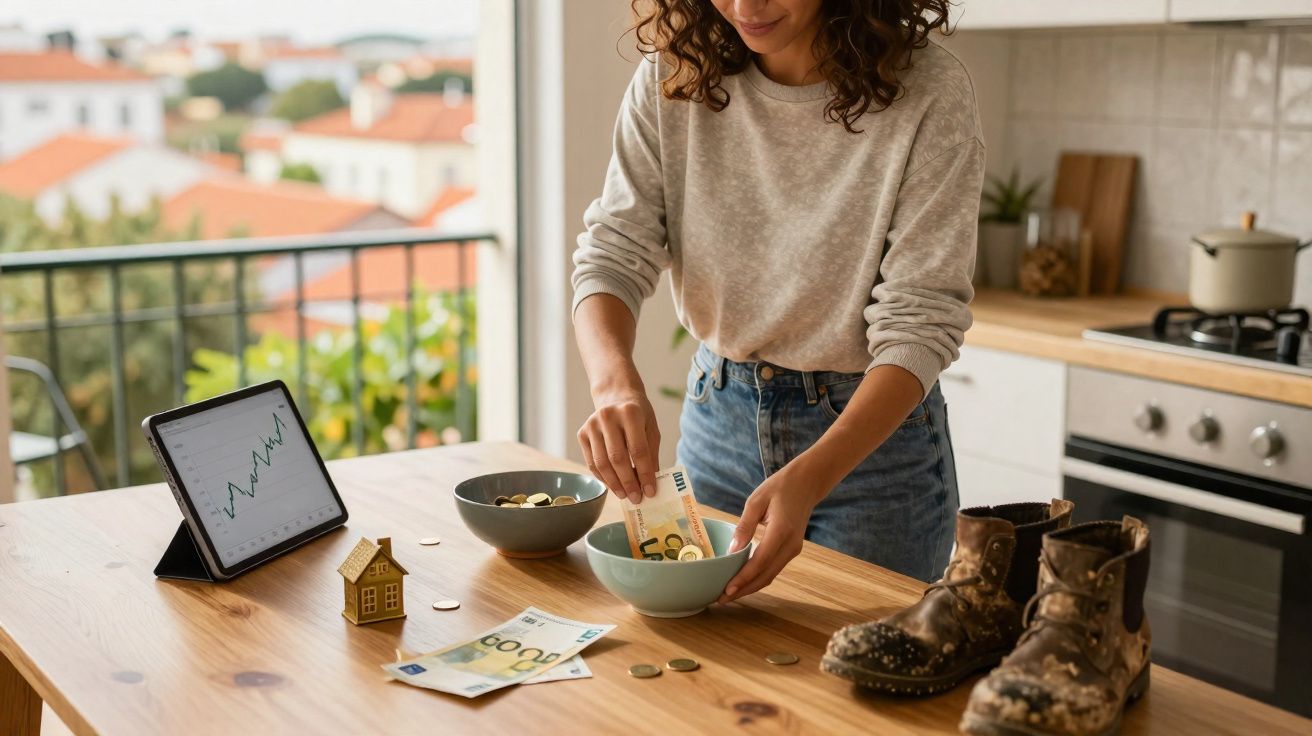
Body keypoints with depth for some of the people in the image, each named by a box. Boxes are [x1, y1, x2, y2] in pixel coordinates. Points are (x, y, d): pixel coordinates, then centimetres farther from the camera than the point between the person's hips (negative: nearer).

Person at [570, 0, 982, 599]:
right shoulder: (673, 77, -8)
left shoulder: (928, 93, -19)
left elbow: (918, 324, -21)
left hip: (873, 427, -3)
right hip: (718, 419, 4)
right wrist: (615, 382, -32)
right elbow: (613, 254, -10)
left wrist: (807, 480, -34)